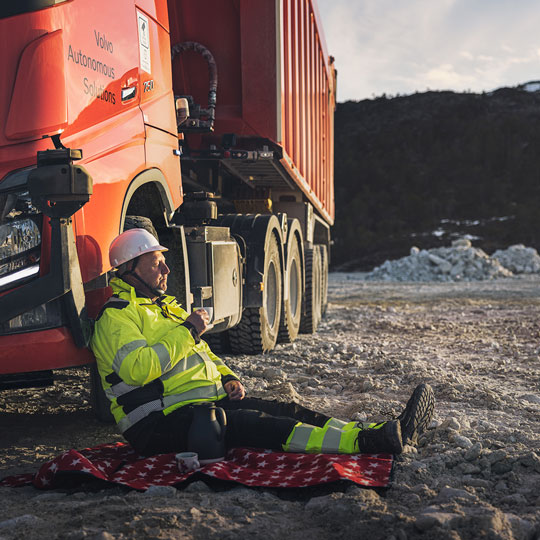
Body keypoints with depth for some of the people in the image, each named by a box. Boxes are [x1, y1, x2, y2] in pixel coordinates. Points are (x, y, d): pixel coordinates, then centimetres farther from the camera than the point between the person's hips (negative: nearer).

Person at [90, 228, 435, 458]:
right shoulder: (116, 317, -7)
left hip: (210, 398, 9)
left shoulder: (164, 305, 24)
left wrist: (226, 377, 8)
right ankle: (369, 442, -41)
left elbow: (200, 353, 29)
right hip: (161, 422, -9)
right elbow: (138, 368, -24)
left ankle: (388, 433, -20)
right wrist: (187, 331, -16)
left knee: (286, 411, -9)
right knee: (252, 426, -29)